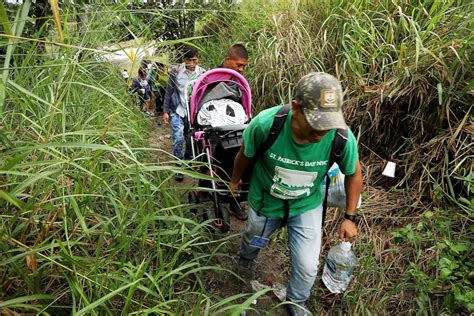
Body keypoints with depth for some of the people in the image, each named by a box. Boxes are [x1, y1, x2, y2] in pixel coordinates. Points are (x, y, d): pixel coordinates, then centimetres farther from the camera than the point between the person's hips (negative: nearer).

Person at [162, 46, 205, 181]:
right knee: (178, 139, -12)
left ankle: (188, 161, 35)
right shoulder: (176, 71, -5)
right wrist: (165, 111, -1)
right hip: (177, 111, -2)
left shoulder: (202, 73, -1)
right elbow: (169, 92, 1)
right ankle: (179, 167, 4)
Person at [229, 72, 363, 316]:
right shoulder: (265, 124, -35)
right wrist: (234, 181, 5)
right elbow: (245, 155, -13)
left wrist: (350, 217, -6)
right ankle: (246, 257, 68)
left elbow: (354, 174, -8)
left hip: (307, 205, 1)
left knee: (307, 267, 6)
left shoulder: (342, 137, -30)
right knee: (254, 241, 28)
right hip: (265, 201, 0)